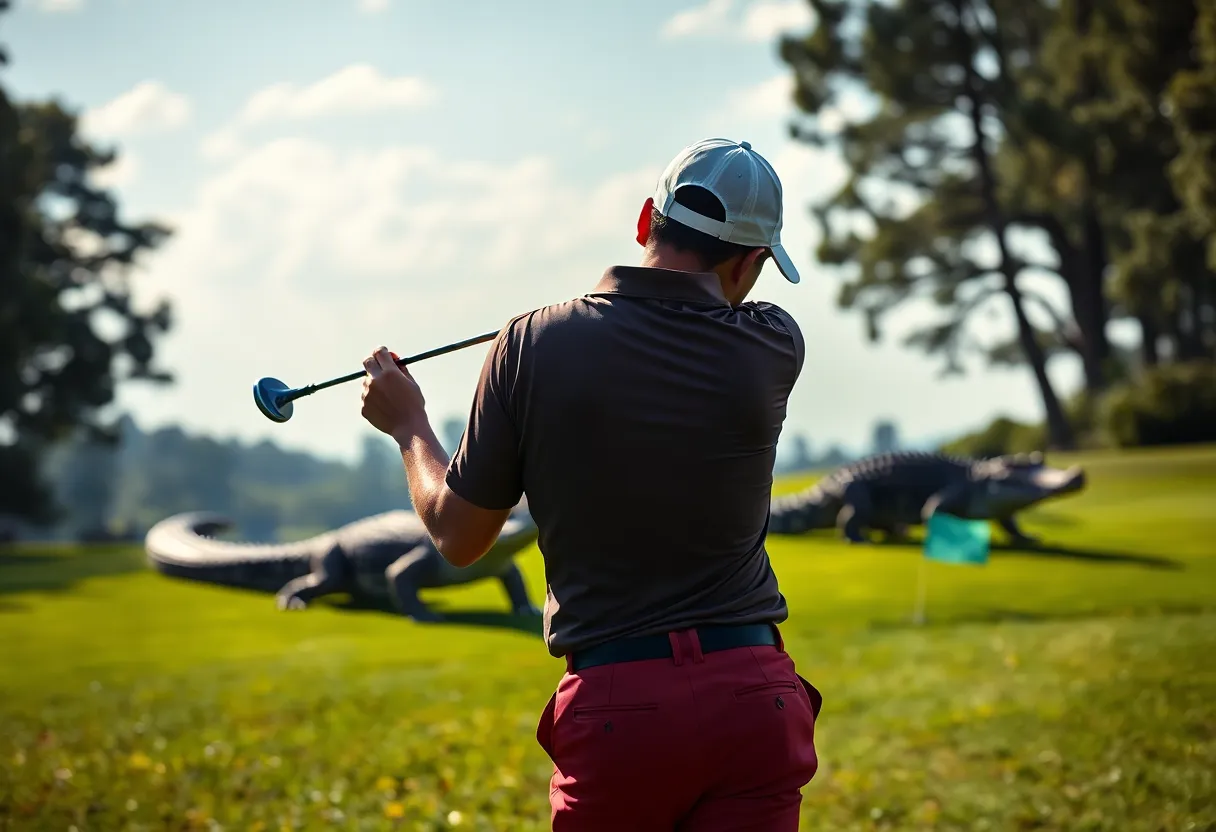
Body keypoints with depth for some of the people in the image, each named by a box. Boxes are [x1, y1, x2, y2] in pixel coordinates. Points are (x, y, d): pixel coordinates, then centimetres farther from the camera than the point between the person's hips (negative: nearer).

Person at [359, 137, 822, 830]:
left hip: (611, 705, 0)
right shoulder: (774, 349, -2)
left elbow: (458, 536, 6)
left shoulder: (535, 346, -4)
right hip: (755, 697, 1)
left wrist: (409, 427, 23)